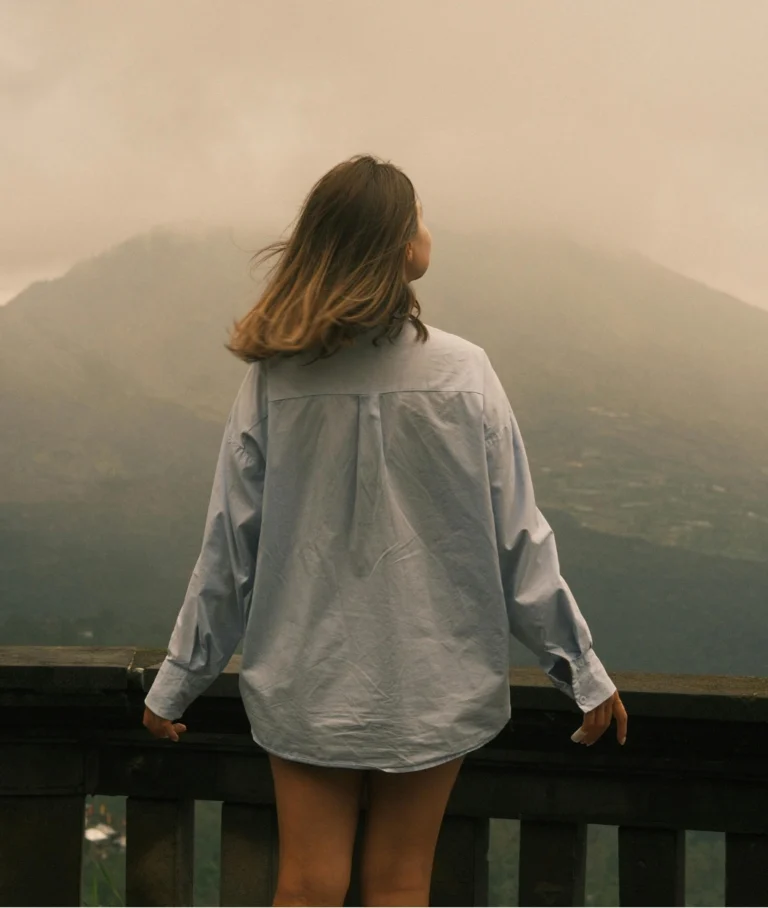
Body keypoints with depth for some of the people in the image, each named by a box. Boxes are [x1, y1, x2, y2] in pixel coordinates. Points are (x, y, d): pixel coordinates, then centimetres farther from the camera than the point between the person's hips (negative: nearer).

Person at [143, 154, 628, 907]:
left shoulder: (272, 378, -9)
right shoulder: (461, 373, -12)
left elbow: (229, 547, -4)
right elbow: (518, 542, -8)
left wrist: (177, 681, 8)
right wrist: (583, 672, 3)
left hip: (306, 681, 1)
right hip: (431, 678, -1)